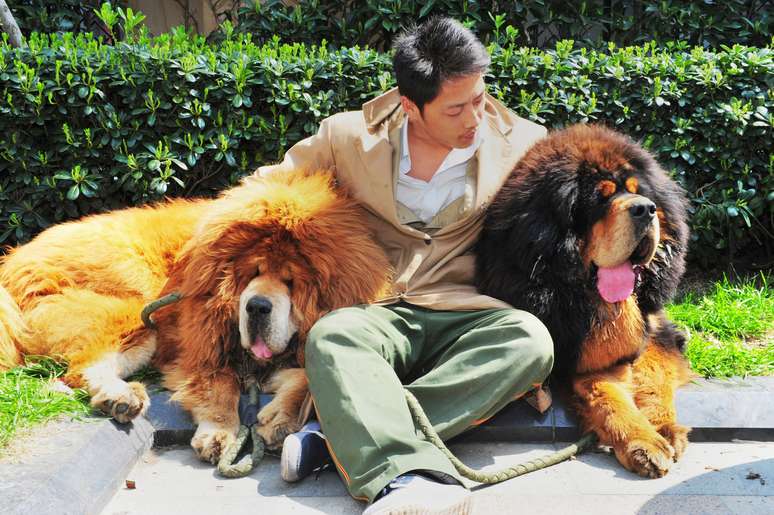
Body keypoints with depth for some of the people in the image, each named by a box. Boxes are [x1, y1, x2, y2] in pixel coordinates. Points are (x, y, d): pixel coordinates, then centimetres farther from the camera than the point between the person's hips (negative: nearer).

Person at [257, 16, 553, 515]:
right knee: (332, 336, -33)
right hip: (378, 313, 0)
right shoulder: (351, 136, 6)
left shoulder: (522, 143, 7)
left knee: (530, 337, -32)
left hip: (467, 316, 1)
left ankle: (348, 438, -36)